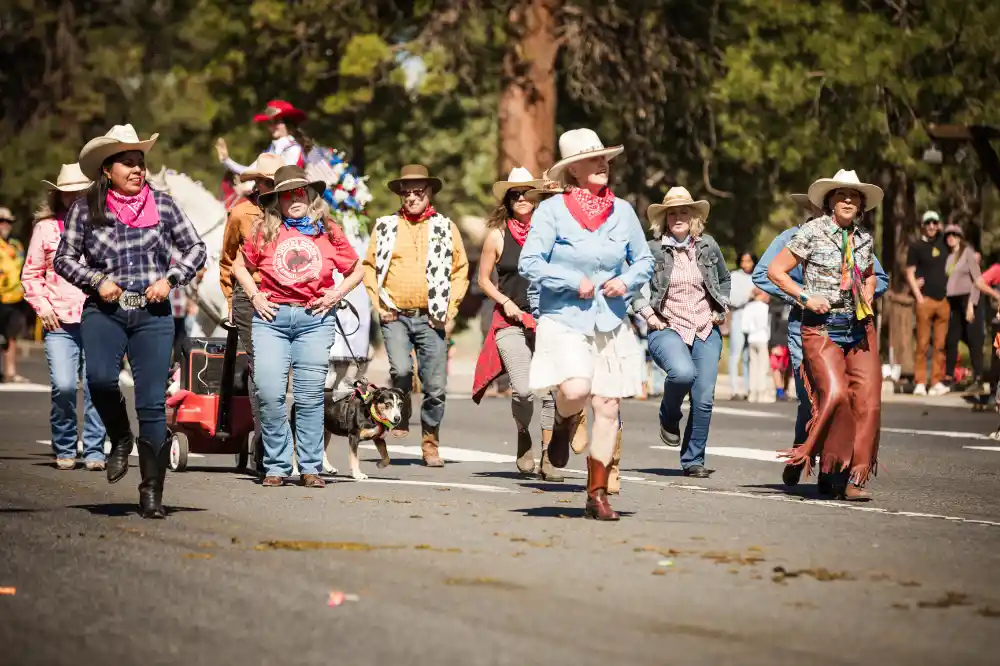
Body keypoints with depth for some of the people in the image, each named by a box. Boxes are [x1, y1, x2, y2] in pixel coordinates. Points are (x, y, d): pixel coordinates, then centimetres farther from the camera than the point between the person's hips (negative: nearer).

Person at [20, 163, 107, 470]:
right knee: (63, 386, -11)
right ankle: (64, 449, 6)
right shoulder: (46, 227, 10)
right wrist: (42, 305, 1)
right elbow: (30, 274, 14)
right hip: (59, 322, 0)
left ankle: (94, 451, 6)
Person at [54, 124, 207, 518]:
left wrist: (170, 279, -4)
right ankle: (120, 439, 3)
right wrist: (97, 280, -6)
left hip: (153, 314, 1)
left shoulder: (162, 204, 6)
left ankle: (152, 492, 6)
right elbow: (64, 258, 9)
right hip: (103, 311, -1)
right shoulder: (85, 210, 4)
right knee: (100, 378, -28)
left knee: (152, 403, -4)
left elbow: (195, 248, 11)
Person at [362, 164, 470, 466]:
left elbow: (461, 271, 11)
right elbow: (369, 267, 12)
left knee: (435, 387, 0)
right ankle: (400, 415, 6)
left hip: (431, 318, 1)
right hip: (395, 316, -1)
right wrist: (380, 304, 1)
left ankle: (430, 444, 16)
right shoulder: (385, 227, 9)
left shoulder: (446, 228, 9)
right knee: (401, 369, -23)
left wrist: (450, 309, 0)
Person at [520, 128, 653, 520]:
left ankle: (597, 495, 10)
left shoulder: (622, 211, 9)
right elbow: (529, 264, -9)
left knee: (608, 406, 0)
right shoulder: (552, 210, -5)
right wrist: (574, 282, -14)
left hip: (611, 323, 4)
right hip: (564, 319, -4)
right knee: (576, 390, -26)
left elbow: (644, 261, 18)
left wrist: (627, 282, -2)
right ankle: (564, 421, 13)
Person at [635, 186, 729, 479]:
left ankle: (693, 460, 11)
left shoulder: (708, 246, 8)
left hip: (706, 332, 3)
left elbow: (725, 279, 25)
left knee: (704, 398, -4)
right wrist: (648, 314, -3)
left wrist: (722, 309, 12)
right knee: (683, 372, -32)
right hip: (667, 330, -3)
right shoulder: (652, 250, -2)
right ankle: (669, 417, 0)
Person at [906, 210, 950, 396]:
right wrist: (919, 297, -7)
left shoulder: (943, 244, 12)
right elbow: (910, 273, 0)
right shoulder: (916, 246, 2)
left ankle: (937, 382, 6)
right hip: (925, 300, -4)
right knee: (922, 344, -4)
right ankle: (920, 383, -2)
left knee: (940, 345, 3)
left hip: (943, 300, 4)